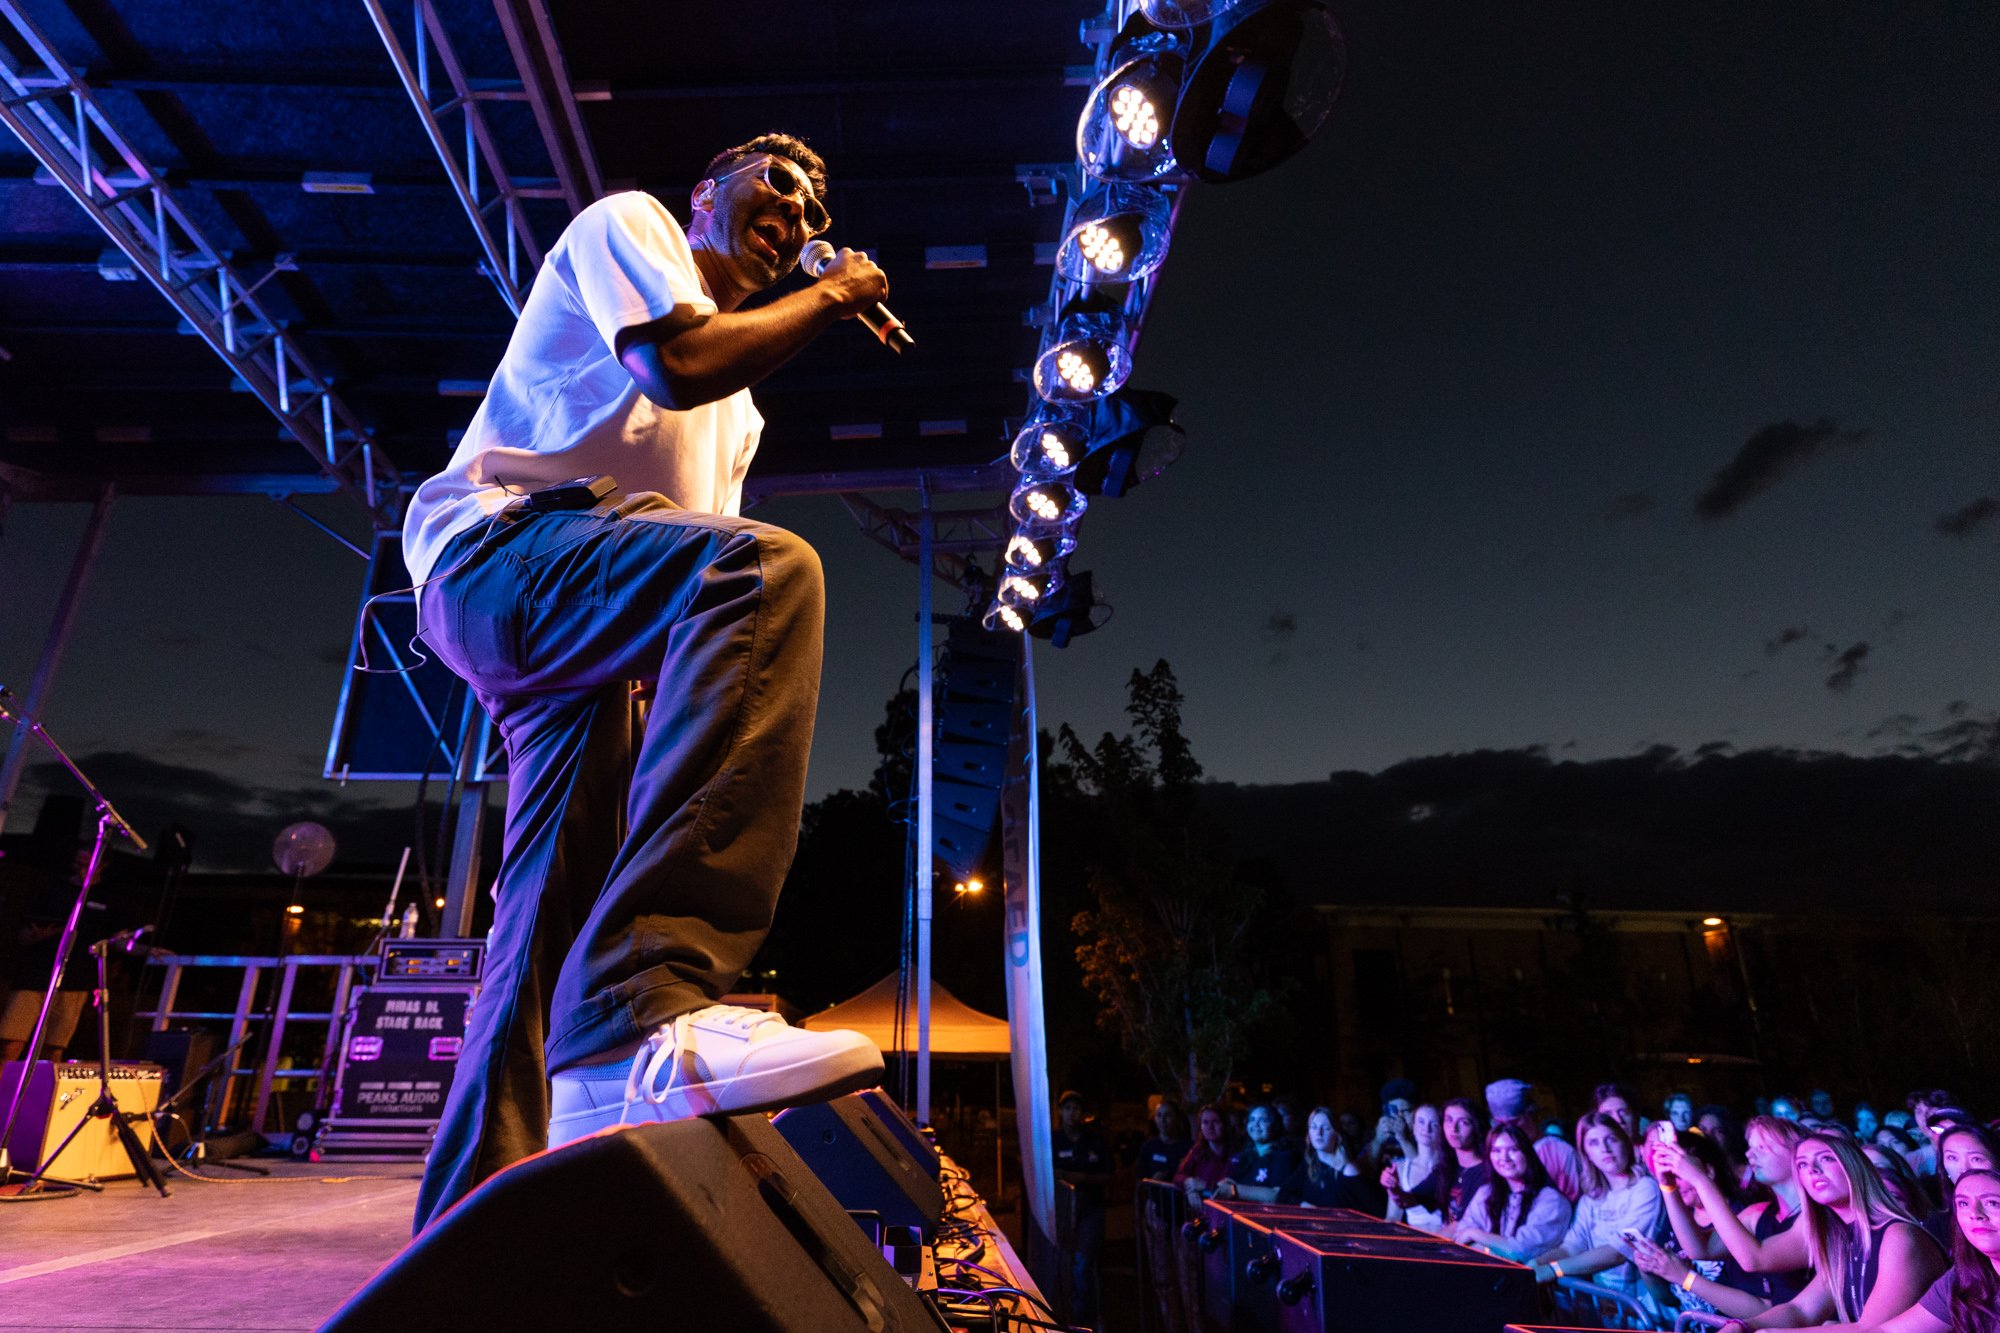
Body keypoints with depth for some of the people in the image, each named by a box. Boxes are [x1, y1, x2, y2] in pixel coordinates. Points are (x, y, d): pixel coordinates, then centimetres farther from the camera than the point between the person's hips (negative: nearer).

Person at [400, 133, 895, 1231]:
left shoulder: (735, 404, 31)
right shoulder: (629, 223, 11)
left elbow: (707, 532, 27)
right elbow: (676, 360, -12)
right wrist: (833, 296, 2)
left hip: (581, 630, 9)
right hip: (496, 544, -9)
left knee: (555, 909, 2)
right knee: (766, 567, -36)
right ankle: (640, 1012, -47)